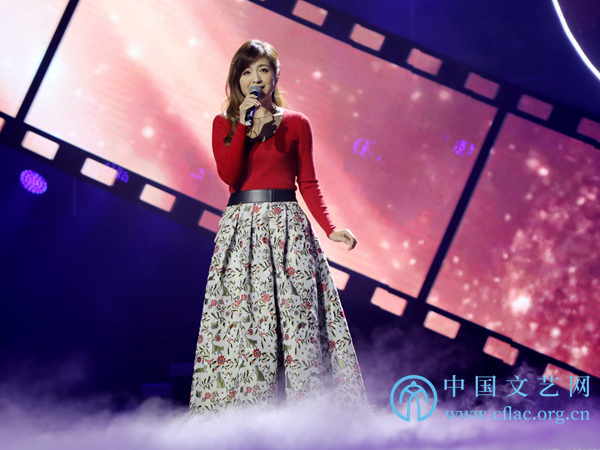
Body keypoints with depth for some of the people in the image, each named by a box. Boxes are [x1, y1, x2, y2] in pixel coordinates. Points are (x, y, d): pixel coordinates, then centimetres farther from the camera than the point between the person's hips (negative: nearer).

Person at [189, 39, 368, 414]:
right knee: (240, 316, -5)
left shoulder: (296, 124, 10)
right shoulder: (224, 124, 12)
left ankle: (304, 403, -2)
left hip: (287, 226, 0)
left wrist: (331, 229, -4)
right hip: (242, 226, 1)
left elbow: (309, 183, 7)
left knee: (296, 312, -7)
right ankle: (238, 403, 1)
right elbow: (229, 175, -4)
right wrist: (244, 125, -8)